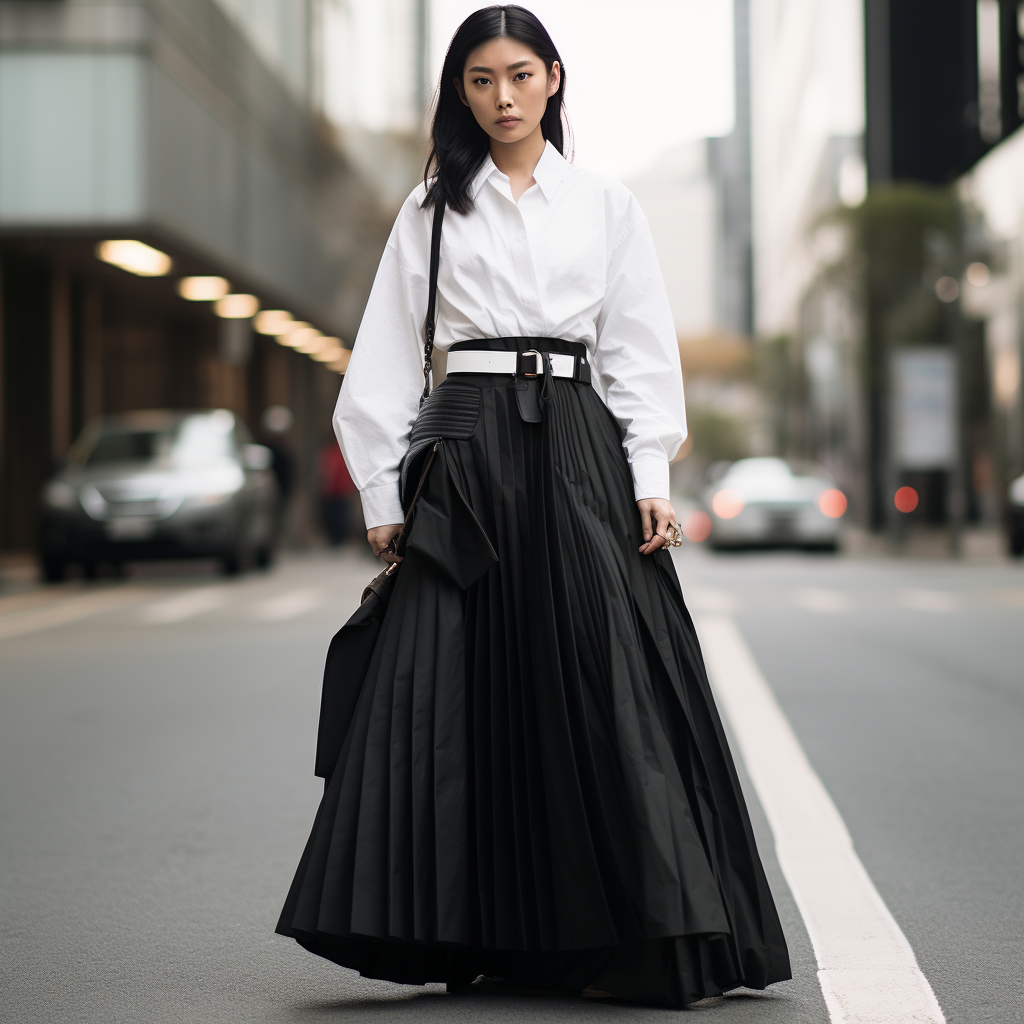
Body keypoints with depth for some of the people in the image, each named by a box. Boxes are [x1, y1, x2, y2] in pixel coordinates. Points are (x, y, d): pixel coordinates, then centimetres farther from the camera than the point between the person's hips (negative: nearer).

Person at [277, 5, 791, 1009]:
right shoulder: (431, 210, 11)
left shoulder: (606, 205, 12)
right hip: (464, 447, 0)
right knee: (455, 687, -5)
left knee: (598, 683, -7)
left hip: (578, 448, 0)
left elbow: (640, 351, 9)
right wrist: (383, 492, 2)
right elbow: (388, 357, 9)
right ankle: (478, 938, 3)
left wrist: (650, 477, -2)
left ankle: (618, 939, -2)